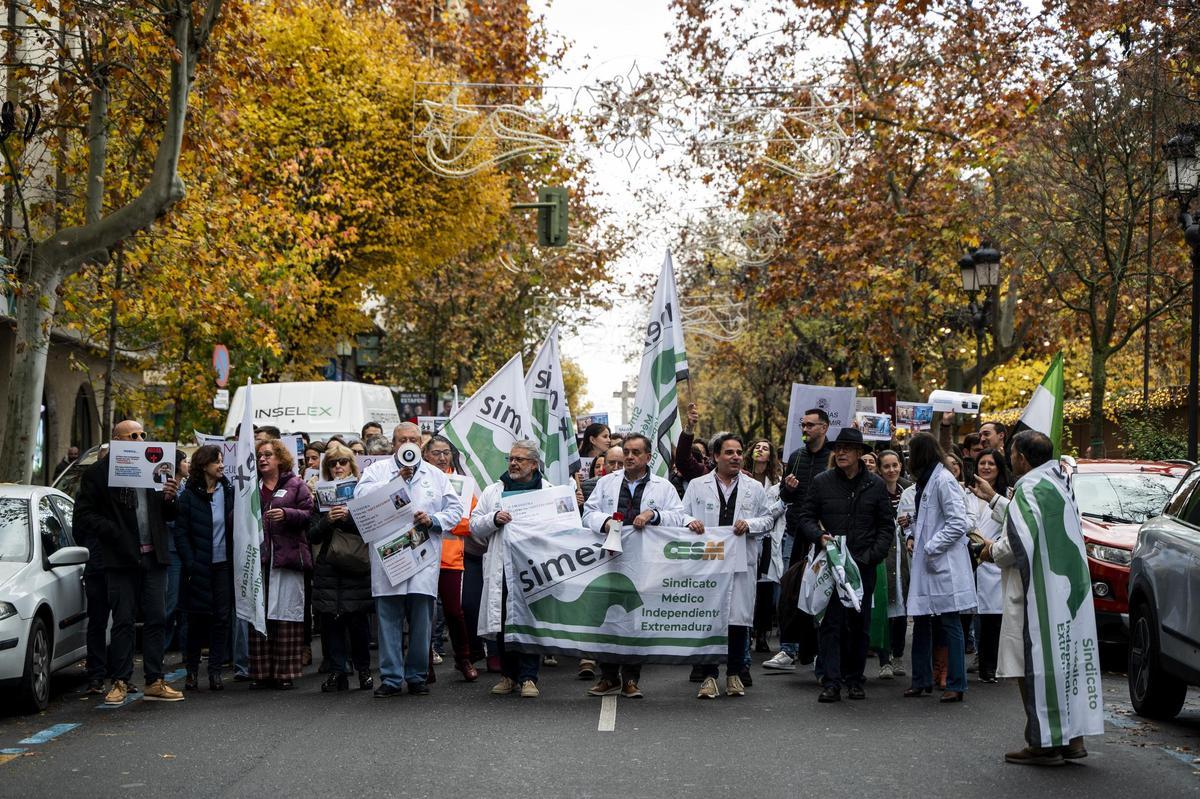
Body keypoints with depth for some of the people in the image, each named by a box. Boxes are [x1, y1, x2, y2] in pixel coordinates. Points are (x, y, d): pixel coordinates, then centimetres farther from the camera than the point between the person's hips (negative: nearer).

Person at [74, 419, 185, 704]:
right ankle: (120, 682, 9)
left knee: (156, 619, 4)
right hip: (120, 558, -4)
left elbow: (166, 515, 18)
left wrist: (169, 498, -3)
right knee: (123, 621, 1)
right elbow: (84, 513, -4)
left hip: (153, 556, 4)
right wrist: (112, 533, -14)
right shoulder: (98, 472, -1)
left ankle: (155, 682, 9)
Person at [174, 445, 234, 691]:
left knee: (222, 618, 2)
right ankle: (192, 670, 13)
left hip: (224, 565, 2)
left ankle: (215, 670, 8)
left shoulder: (229, 491, 5)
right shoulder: (189, 495, -3)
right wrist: (190, 565, -10)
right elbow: (181, 533, -4)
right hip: (199, 567, -2)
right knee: (197, 619, 2)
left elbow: (236, 526, 10)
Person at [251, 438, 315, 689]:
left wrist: (286, 514, -17)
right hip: (257, 558, 3)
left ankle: (286, 673, 1)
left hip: (287, 556, -3)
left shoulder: (295, 485, 7)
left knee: (287, 615, -4)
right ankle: (261, 672, 8)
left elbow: (308, 514, -1)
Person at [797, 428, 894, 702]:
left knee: (860, 625, 6)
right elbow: (806, 516, 9)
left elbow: (887, 525, 8)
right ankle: (831, 683, -6)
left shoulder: (875, 485, 6)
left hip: (864, 566, 1)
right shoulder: (821, 482, 5)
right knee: (831, 623, -5)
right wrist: (818, 536, -11)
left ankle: (855, 680, 16)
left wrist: (873, 555, -5)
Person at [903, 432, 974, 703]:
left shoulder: (944, 480, -13)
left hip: (944, 565, -9)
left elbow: (959, 523, -18)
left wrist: (931, 547, -15)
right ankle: (922, 680, 22)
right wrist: (912, 536, 8)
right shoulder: (925, 481, 15)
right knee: (921, 622, 13)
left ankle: (956, 685, 3)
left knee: (950, 624, -3)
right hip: (925, 564, 9)